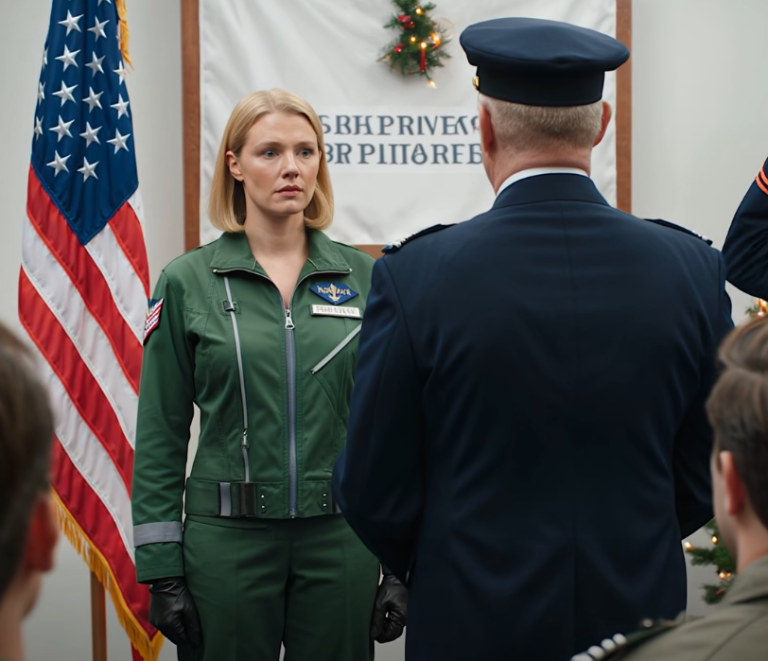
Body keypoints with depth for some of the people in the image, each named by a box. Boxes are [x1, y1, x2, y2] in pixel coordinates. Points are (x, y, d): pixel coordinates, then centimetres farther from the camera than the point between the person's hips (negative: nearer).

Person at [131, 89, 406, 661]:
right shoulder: (187, 282, -1)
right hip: (228, 542, -1)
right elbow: (161, 438, 1)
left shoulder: (362, 277, 4)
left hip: (340, 540, 2)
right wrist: (161, 571, -4)